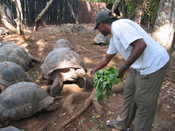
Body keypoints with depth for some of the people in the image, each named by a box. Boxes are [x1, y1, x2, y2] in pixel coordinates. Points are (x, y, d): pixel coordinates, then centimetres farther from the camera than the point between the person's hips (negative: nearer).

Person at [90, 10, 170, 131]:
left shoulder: (119, 26, -18)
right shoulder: (114, 38, 14)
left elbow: (141, 45, -28)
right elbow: (107, 58, 28)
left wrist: (124, 67, -19)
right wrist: (95, 69, 42)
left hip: (153, 65, -10)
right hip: (140, 66, 10)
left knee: (144, 103, 5)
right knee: (129, 94, 20)